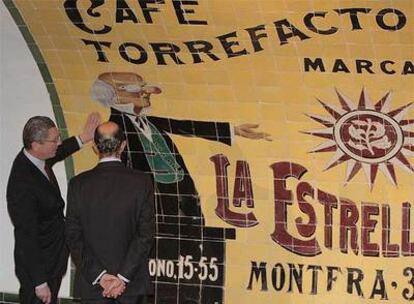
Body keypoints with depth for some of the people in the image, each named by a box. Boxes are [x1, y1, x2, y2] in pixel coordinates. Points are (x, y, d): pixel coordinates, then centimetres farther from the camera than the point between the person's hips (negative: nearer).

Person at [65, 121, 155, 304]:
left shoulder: (78, 184, -6)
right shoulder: (142, 182, -9)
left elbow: (73, 237, -7)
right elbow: (145, 234, -12)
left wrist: (98, 275, -8)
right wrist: (124, 277, -12)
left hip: (91, 285, 1)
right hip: (132, 283, 0)